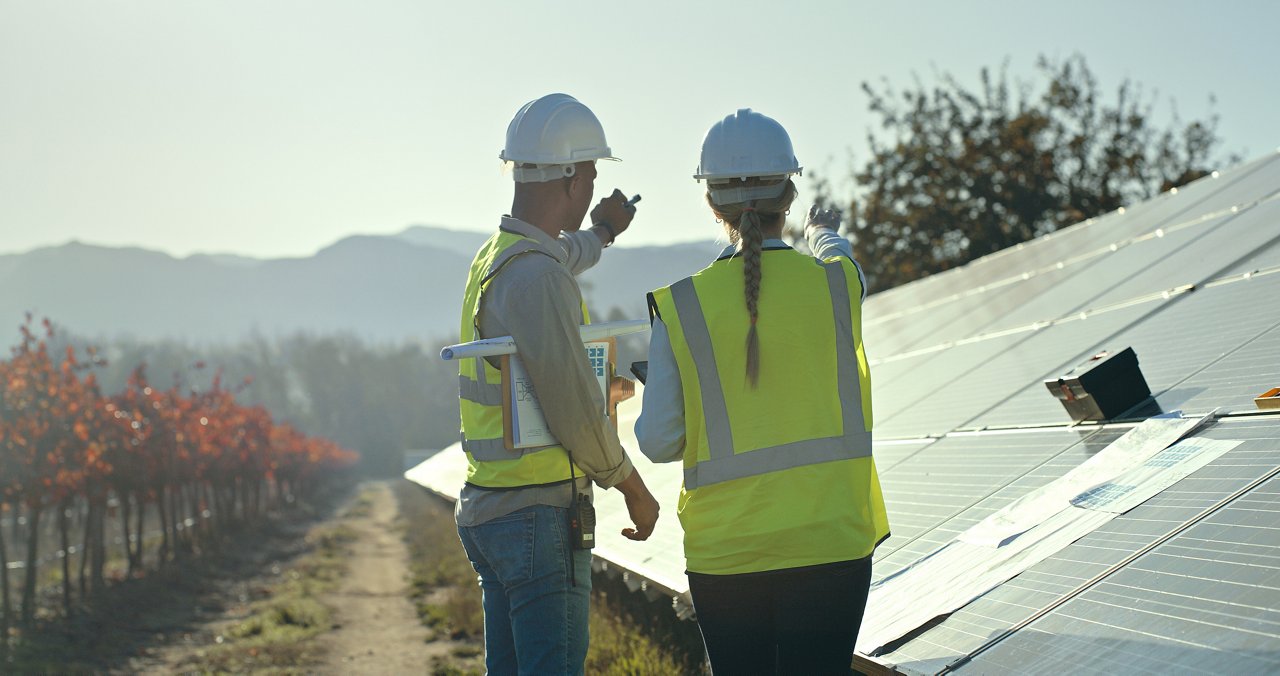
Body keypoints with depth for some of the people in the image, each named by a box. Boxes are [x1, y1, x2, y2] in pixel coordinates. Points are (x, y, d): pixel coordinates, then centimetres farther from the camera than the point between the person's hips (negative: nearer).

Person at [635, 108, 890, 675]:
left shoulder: (680, 308, -5)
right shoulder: (838, 283, -4)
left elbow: (659, 443, -5)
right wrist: (823, 235, 46)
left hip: (723, 551, 0)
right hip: (829, 541, 0)